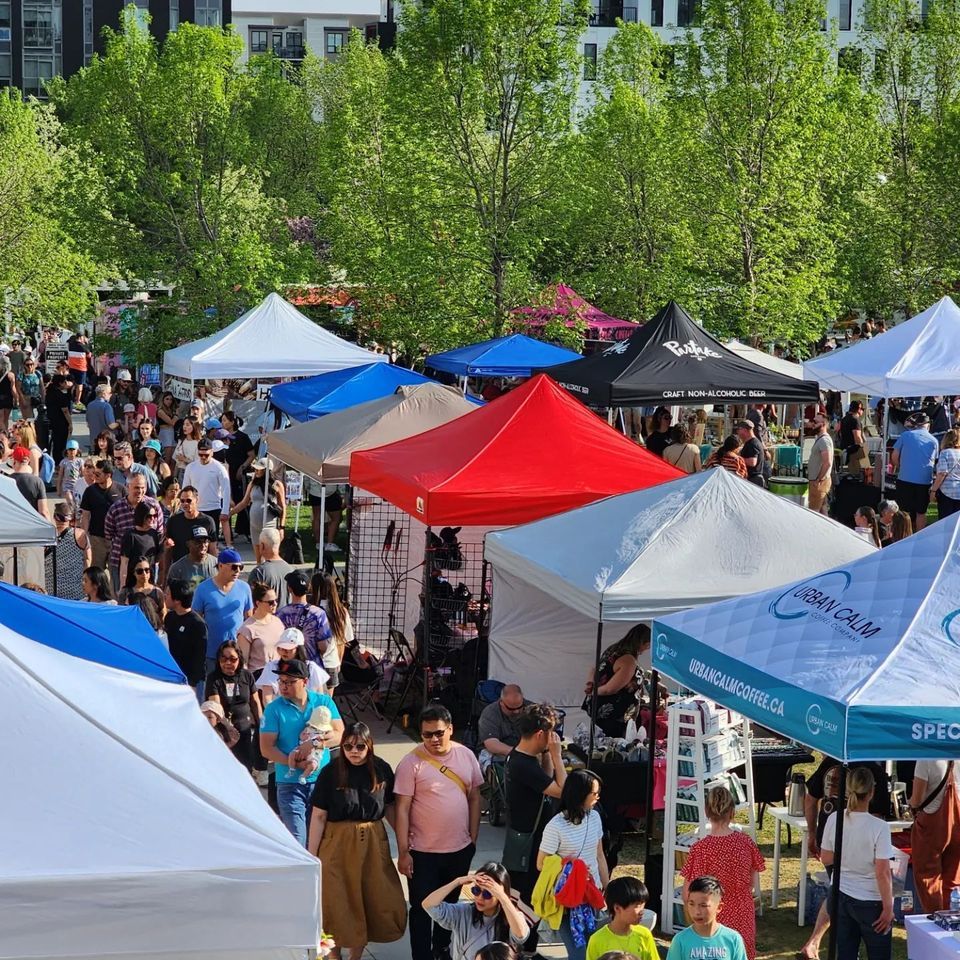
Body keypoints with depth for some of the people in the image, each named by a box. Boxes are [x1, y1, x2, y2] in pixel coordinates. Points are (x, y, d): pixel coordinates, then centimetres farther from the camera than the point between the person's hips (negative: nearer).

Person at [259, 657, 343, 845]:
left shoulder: (324, 702, 4)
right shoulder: (274, 709, -2)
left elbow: (339, 734, -3)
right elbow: (266, 748, -6)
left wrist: (313, 743, -18)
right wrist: (293, 763, -20)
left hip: (321, 781, 2)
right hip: (290, 783, -2)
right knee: (297, 842, -9)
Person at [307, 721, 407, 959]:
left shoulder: (382, 770, -3)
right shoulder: (331, 772, -10)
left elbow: (389, 808, 9)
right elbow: (318, 816, -8)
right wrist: (311, 856, -7)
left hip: (373, 843, 3)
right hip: (338, 844, -3)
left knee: (373, 902, 8)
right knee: (337, 905, 4)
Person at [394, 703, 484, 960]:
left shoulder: (466, 756, -1)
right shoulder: (412, 763, -13)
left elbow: (474, 798, 8)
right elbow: (402, 809, -12)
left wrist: (473, 838, 6)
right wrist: (403, 852, -14)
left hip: (460, 850, 4)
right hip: (423, 852, -4)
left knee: (450, 905, 20)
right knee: (422, 909, 3)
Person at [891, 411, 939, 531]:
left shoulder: (905, 435, 0)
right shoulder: (933, 440, 5)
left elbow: (894, 457, 2)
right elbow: (933, 462, 12)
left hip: (905, 479, -1)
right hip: (924, 480, 1)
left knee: (904, 512, 6)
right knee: (921, 512, 9)